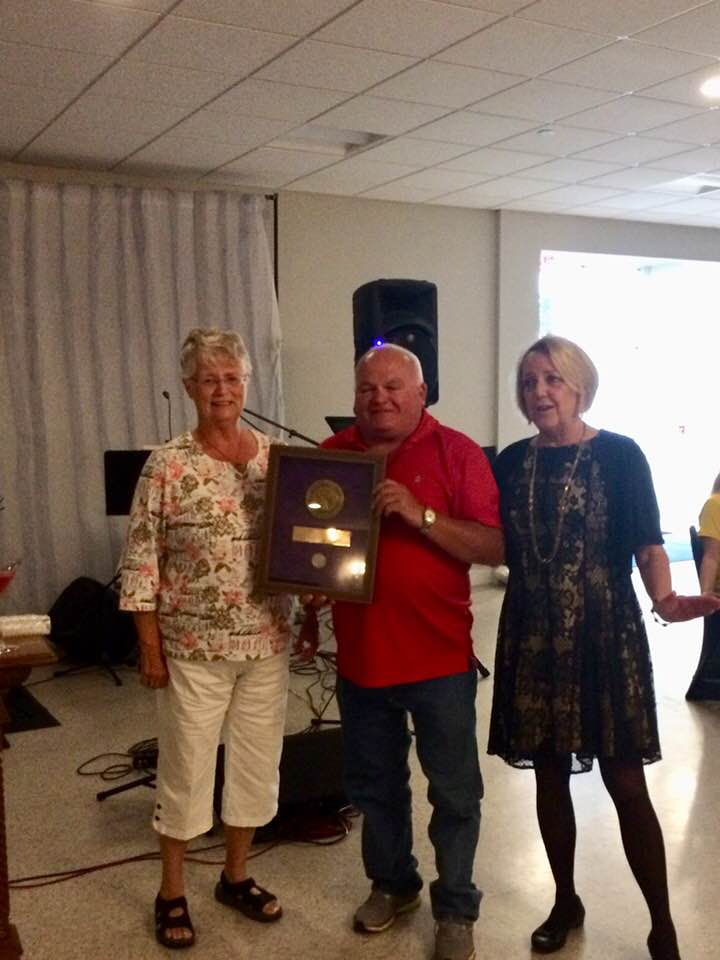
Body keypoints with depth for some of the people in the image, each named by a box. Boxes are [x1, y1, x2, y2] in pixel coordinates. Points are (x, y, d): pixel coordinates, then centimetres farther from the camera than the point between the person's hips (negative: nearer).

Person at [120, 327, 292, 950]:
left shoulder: (277, 457, 1)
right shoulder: (167, 466, -9)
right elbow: (141, 561, -8)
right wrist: (150, 648, -9)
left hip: (267, 642, 4)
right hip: (194, 647, -4)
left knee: (258, 760, 14)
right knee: (186, 766, 8)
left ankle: (236, 875, 35)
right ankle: (172, 893, 27)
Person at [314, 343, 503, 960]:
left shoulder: (456, 453, -8)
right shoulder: (332, 454, 4)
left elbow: (495, 547, -13)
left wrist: (421, 515, -24)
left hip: (439, 655, -3)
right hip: (360, 652, 4)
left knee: (455, 792, 9)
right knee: (373, 785, 19)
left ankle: (456, 909, 28)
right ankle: (392, 882, 41)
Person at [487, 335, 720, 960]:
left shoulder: (619, 455, -4)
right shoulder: (512, 462, 7)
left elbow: (646, 542, -12)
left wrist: (664, 598, -30)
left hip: (605, 636, -3)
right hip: (533, 639, 4)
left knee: (626, 782, 0)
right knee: (550, 775, 12)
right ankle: (566, 901, 32)